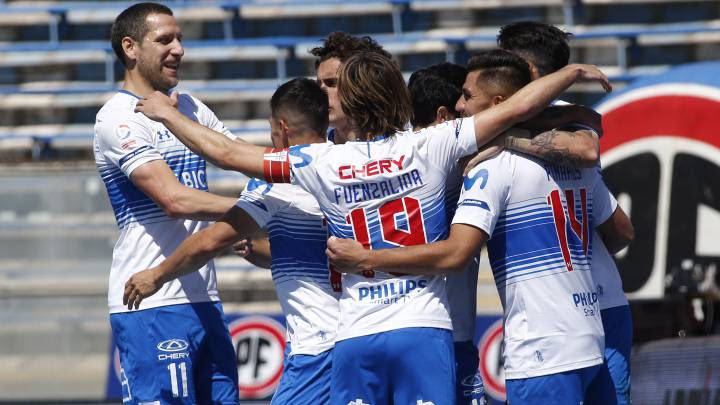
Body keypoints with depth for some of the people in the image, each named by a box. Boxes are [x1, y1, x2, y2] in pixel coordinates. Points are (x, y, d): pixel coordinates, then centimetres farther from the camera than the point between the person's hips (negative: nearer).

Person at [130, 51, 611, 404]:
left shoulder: (323, 163, 1)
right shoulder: (428, 148, -3)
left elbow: (226, 152, 8)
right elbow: (516, 108, -2)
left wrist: (169, 115, 24)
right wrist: (574, 72, 14)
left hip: (355, 338, 1)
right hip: (423, 329, -1)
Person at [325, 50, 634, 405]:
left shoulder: (492, 169, -11)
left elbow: (455, 254, -21)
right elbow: (623, 234, 23)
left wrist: (364, 259, -15)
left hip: (541, 355, -9)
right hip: (587, 342, 9)